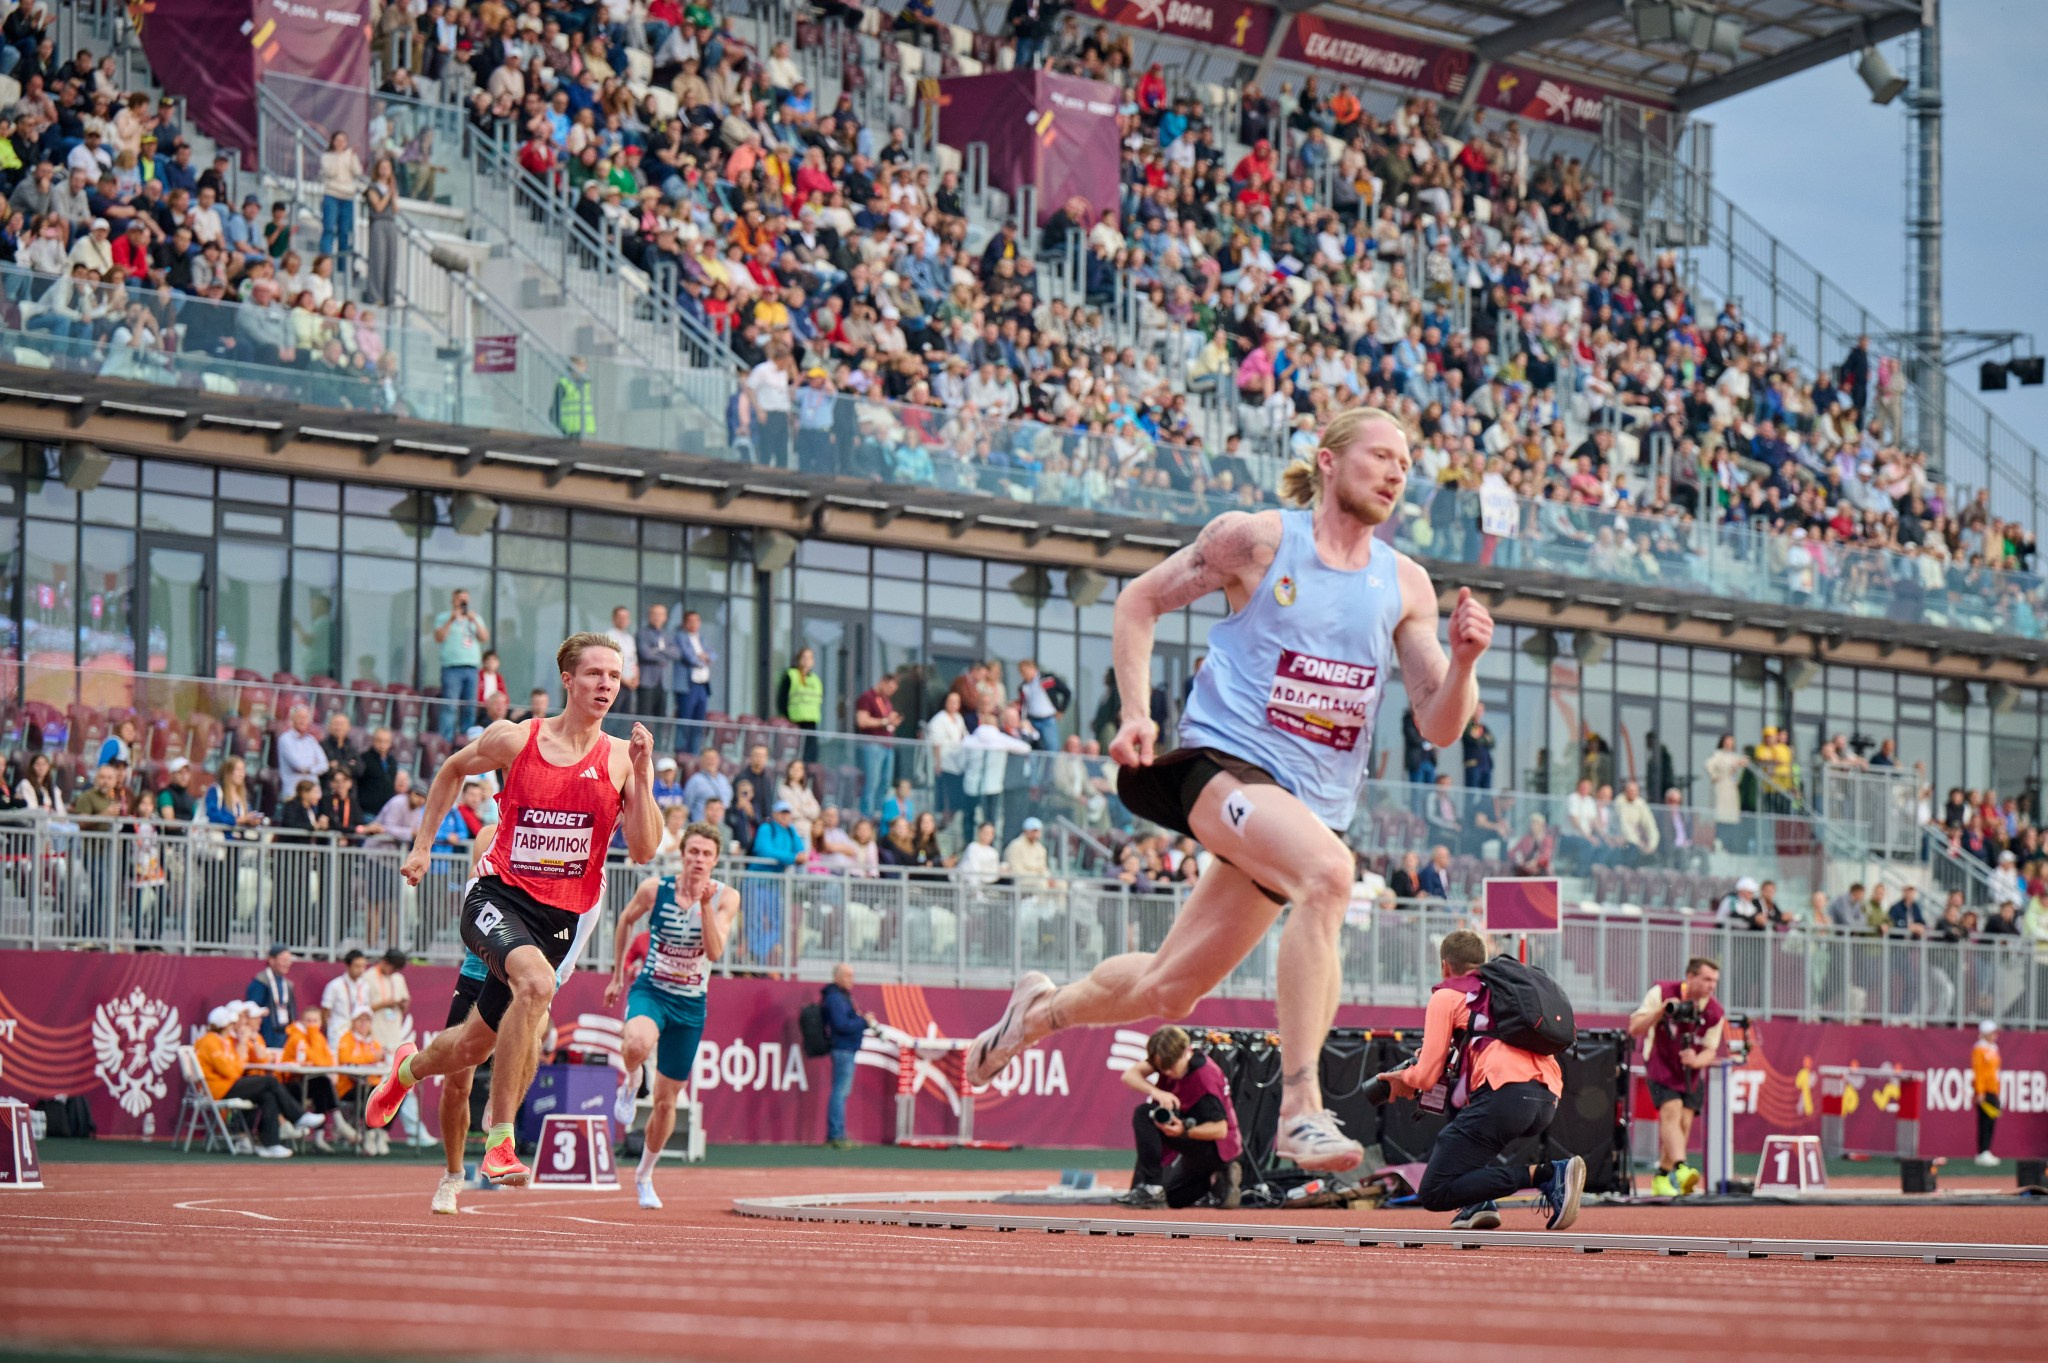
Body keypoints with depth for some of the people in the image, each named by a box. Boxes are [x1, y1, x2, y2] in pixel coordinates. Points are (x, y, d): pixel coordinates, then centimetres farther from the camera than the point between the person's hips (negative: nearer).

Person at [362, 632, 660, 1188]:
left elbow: (643, 851, -10)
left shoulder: (620, 759, -3)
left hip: (560, 917, 3)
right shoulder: (514, 739, -4)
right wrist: (422, 845, 15)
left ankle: (409, 1067, 52)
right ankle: (499, 1143, -26)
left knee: (475, 1046, 13)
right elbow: (454, 769, 17)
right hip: (499, 896, -3)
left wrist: (642, 776, -20)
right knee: (536, 981, -34)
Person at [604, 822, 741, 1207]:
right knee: (639, 1043, -39)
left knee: (666, 1102, 8)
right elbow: (626, 920, 11)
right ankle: (629, 1084, -4)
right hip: (650, 991, -1)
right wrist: (617, 976, 13)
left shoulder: (726, 897, -9)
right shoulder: (655, 888, -9)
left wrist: (705, 903, -31)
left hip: (691, 1004, 1)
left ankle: (644, 1175, 31)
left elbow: (715, 951, -20)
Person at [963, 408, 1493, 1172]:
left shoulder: (1405, 584, 8)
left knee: (1166, 990, 9)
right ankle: (1299, 1109, -35)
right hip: (1223, 761, -5)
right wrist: (1137, 714, -4)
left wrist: (1463, 660, -14)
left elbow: (1439, 727, 6)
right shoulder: (1255, 539, -2)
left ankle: (1045, 1010, 41)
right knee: (1329, 870, -35)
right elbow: (1139, 602, 8)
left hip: (1311, 800, 5)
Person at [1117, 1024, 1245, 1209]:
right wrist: (1155, 1092, -32)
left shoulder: (1203, 1077, -26)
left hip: (1217, 1148, -9)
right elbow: (1129, 1075, -13)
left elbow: (1220, 1129, -26)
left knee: (1144, 1115, -24)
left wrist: (1184, 1131, -41)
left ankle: (1151, 1186, -24)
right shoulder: (1167, 1058, -4)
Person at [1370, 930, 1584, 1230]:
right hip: (1547, 1101, 8)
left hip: (1504, 1094, -8)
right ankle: (1480, 1204, 14)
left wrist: (1404, 1078, 29)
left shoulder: (1446, 995, 13)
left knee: (1433, 1194, -3)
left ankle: (1546, 1173, -17)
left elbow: (1427, 1077, 7)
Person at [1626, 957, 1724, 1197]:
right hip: (1661, 1066, -4)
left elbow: (1710, 1051, -4)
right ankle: (1681, 1168, -40)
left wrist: (1696, 1061, -27)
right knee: (1671, 1110, -22)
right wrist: (1660, 1011, -31)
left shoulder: (1714, 1011, -8)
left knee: (1684, 1122, -3)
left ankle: (1662, 1177, 12)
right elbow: (1634, 1028, -15)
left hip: (1691, 1072, 4)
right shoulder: (1661, 992, -15)